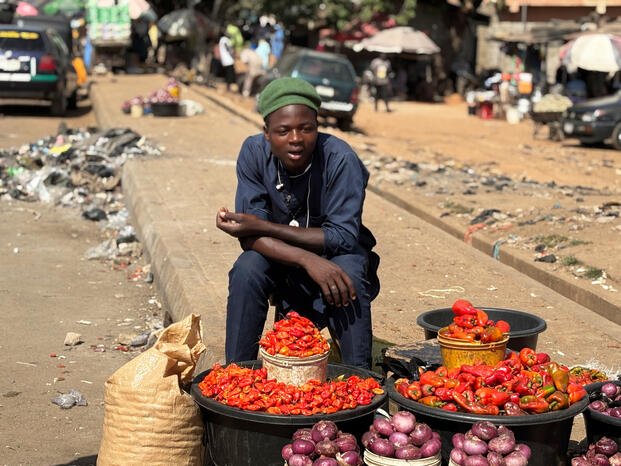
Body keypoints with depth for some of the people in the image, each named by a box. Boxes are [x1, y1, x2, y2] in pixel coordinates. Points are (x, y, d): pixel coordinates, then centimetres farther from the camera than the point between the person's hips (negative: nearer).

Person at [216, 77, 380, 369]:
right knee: (245, 270, -27)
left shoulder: (340, 159, -26)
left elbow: (343, 237, -28)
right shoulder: (254, 153, -19)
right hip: (279, 257, 2)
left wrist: (262, 226, -31)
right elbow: (251, 235, -22)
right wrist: (308, 260, -40)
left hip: (336, 254, -2)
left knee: (349, 272, -33)